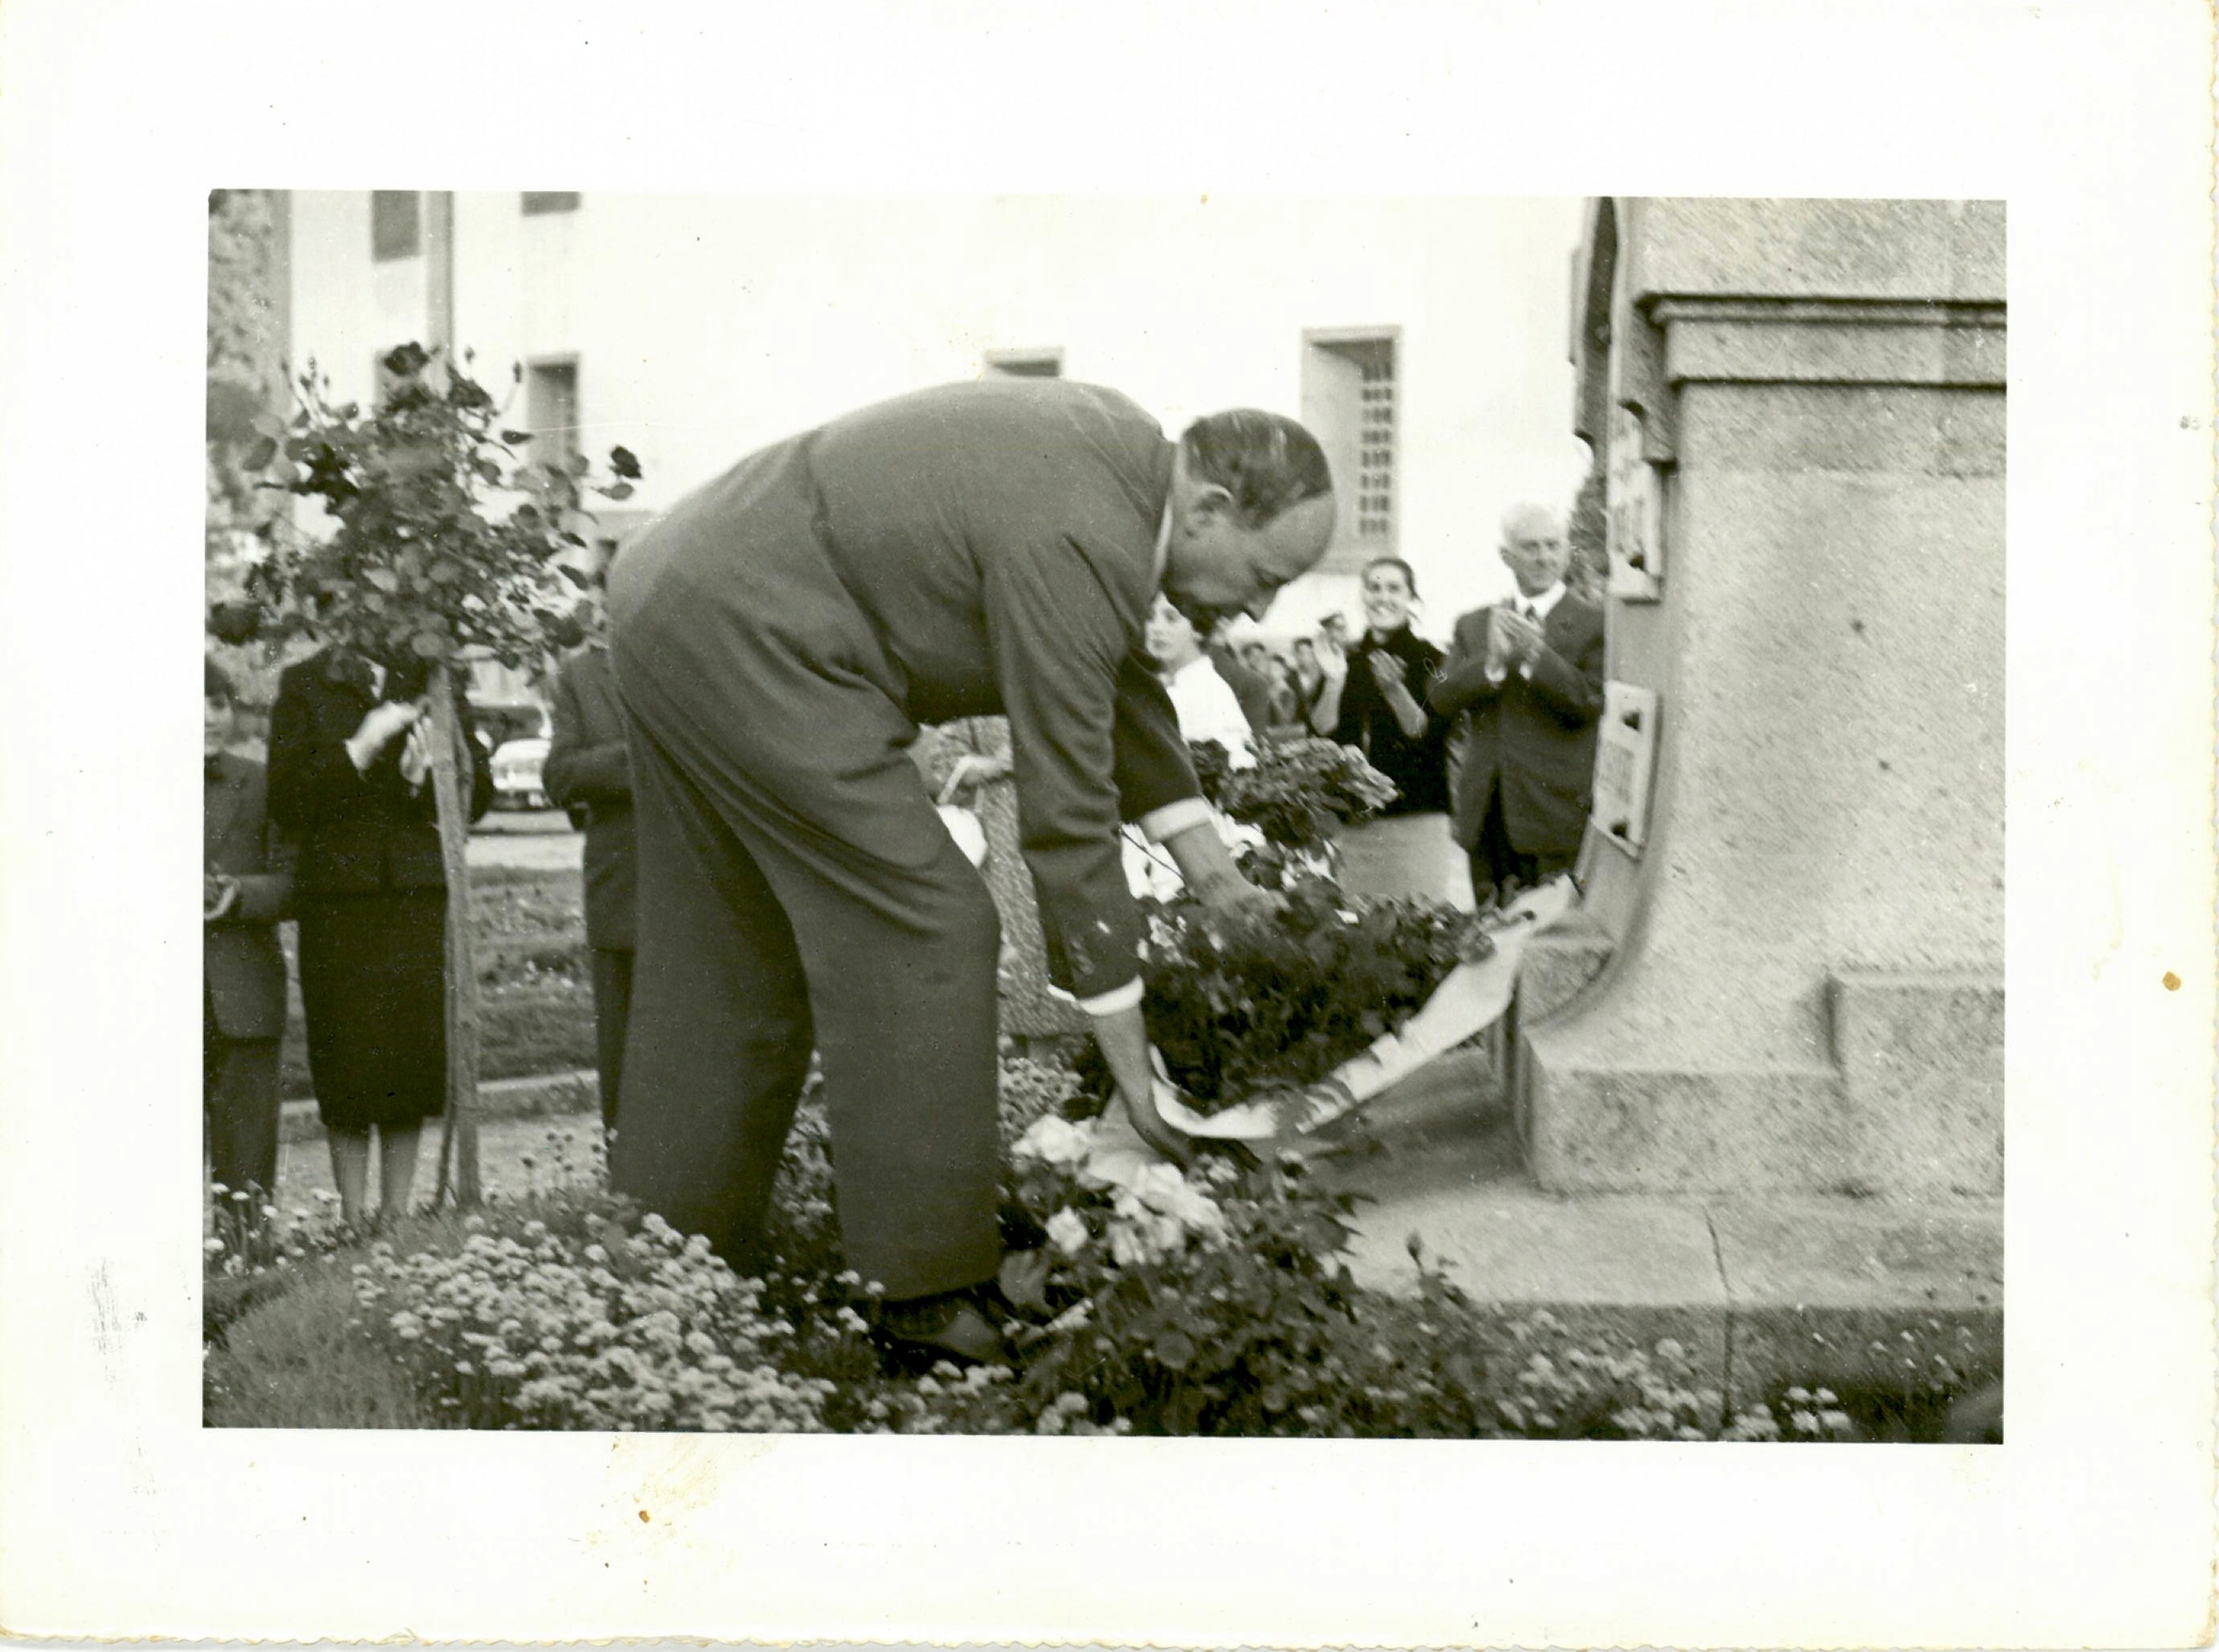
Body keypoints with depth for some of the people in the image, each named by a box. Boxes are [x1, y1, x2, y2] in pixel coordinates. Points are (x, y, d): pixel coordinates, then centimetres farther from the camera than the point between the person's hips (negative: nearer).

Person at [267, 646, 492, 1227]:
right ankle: (353, 1217, 12)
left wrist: (426, 777, -12)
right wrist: (358, 751, -15)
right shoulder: (305, 684, 3)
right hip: (339, 899, -2)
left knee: (414, 1058, 6)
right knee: (348, 1067, 1)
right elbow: (286, 801, -4)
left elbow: (477, 794, 9)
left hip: (422, 893, 2)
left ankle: (397, 1214, 17)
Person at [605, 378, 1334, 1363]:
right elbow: (1067, 813, -20)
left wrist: (1208, 866, 19)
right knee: (923, 937, -9)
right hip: (751, 643, -11)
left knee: (732, 973, 15)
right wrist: (1130, 1059, -13)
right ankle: (929, 1296, -6)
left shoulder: (1126, 453, 8)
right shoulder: (1077, 543, -22)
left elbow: (1117, 679, 20)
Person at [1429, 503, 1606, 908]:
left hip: (1554, 812, -4)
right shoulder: (1474, 626, 14)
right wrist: (1494, 662, -13)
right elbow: (1443, 698, 3)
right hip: (1485, 813, 4)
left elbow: (1589, 704, -10)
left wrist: (1534, 654, -18)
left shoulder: (1593, 625, 0)